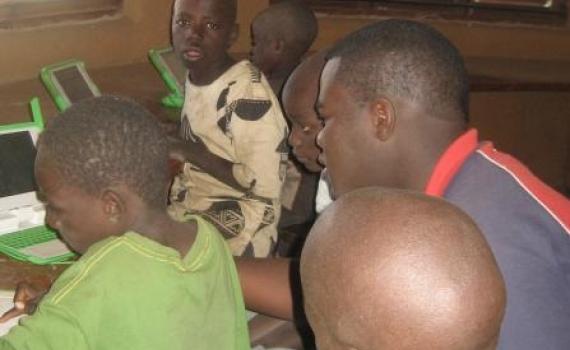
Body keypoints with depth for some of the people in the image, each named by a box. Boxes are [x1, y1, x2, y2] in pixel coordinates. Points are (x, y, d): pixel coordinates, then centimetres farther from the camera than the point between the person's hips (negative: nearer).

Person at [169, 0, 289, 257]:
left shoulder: (248, 92, -22)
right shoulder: (195, 77, 3)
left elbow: (265, 188, -24)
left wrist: (192, 153, -21)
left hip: (238, 229, -8)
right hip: (193, 203, 8)